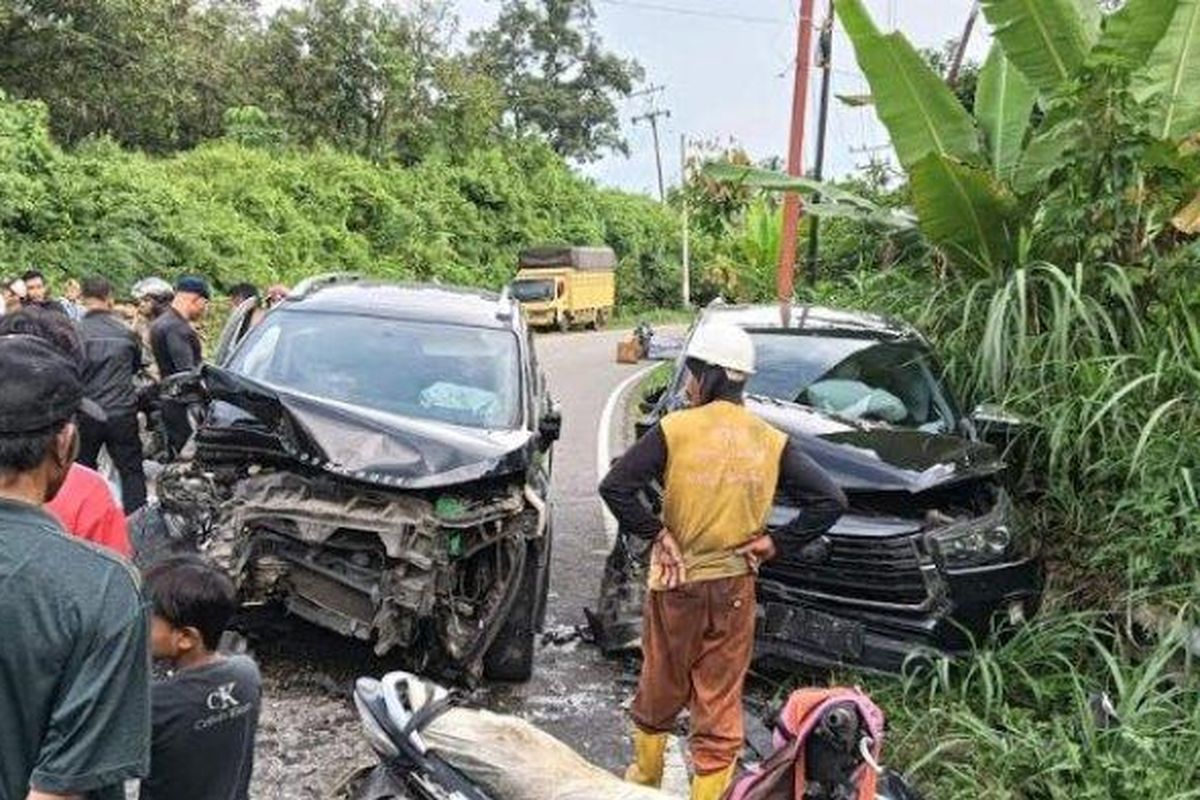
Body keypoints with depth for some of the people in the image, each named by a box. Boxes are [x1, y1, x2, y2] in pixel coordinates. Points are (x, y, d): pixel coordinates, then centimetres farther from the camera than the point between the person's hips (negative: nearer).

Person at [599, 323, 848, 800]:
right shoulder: (771, 442, -4)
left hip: (677, 582, -1)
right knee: (721, 703, 11)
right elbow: (830, 501, -5)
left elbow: (615, 487, -18)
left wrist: (654, 532, -8)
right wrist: (775, 542, -2)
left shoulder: (674, 429, -12)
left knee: (660, 688, 19)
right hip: (735, 587, 1)